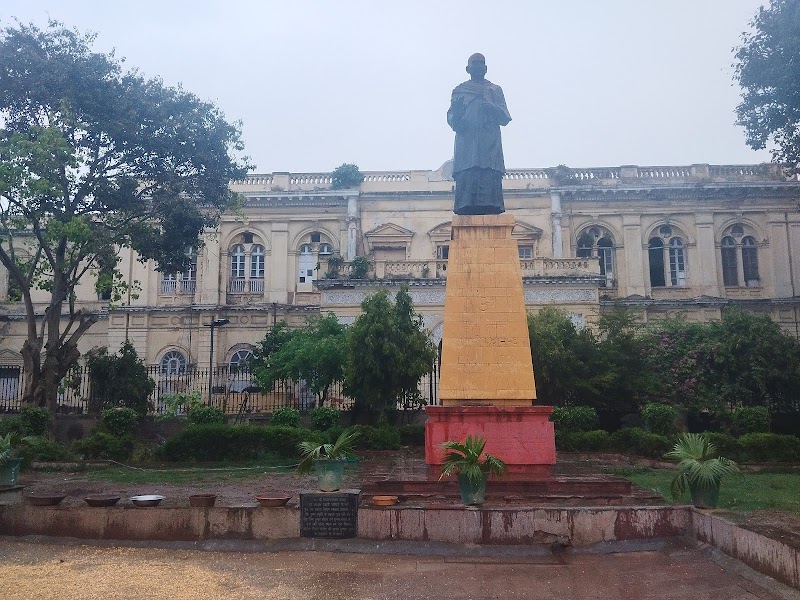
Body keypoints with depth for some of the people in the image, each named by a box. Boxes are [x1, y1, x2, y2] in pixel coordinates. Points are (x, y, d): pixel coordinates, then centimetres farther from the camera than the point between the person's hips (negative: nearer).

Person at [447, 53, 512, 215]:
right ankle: (467, 215, -22)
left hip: (490, 145, 1)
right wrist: (457, 114, -12)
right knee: (466, 177, -16)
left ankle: (491, 210, -21)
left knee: (491, 180, -14)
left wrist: (494, 109, -9)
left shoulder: (495, 90, 24)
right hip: (466, 143, -1)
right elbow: (451, 119, 12)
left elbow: (505, 118, 13)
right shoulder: (459, 91, 22)